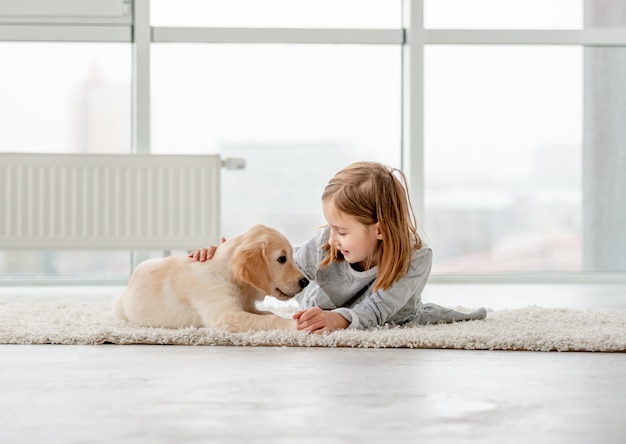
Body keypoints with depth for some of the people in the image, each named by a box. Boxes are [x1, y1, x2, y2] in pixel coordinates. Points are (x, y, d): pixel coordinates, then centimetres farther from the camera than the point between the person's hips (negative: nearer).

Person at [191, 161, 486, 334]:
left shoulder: (416, 259, -42)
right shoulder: (324, 246, -37)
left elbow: (374, 311, -49)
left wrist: (338, 319, -70)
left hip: (394, 319, -1)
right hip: (322, 310, 1)